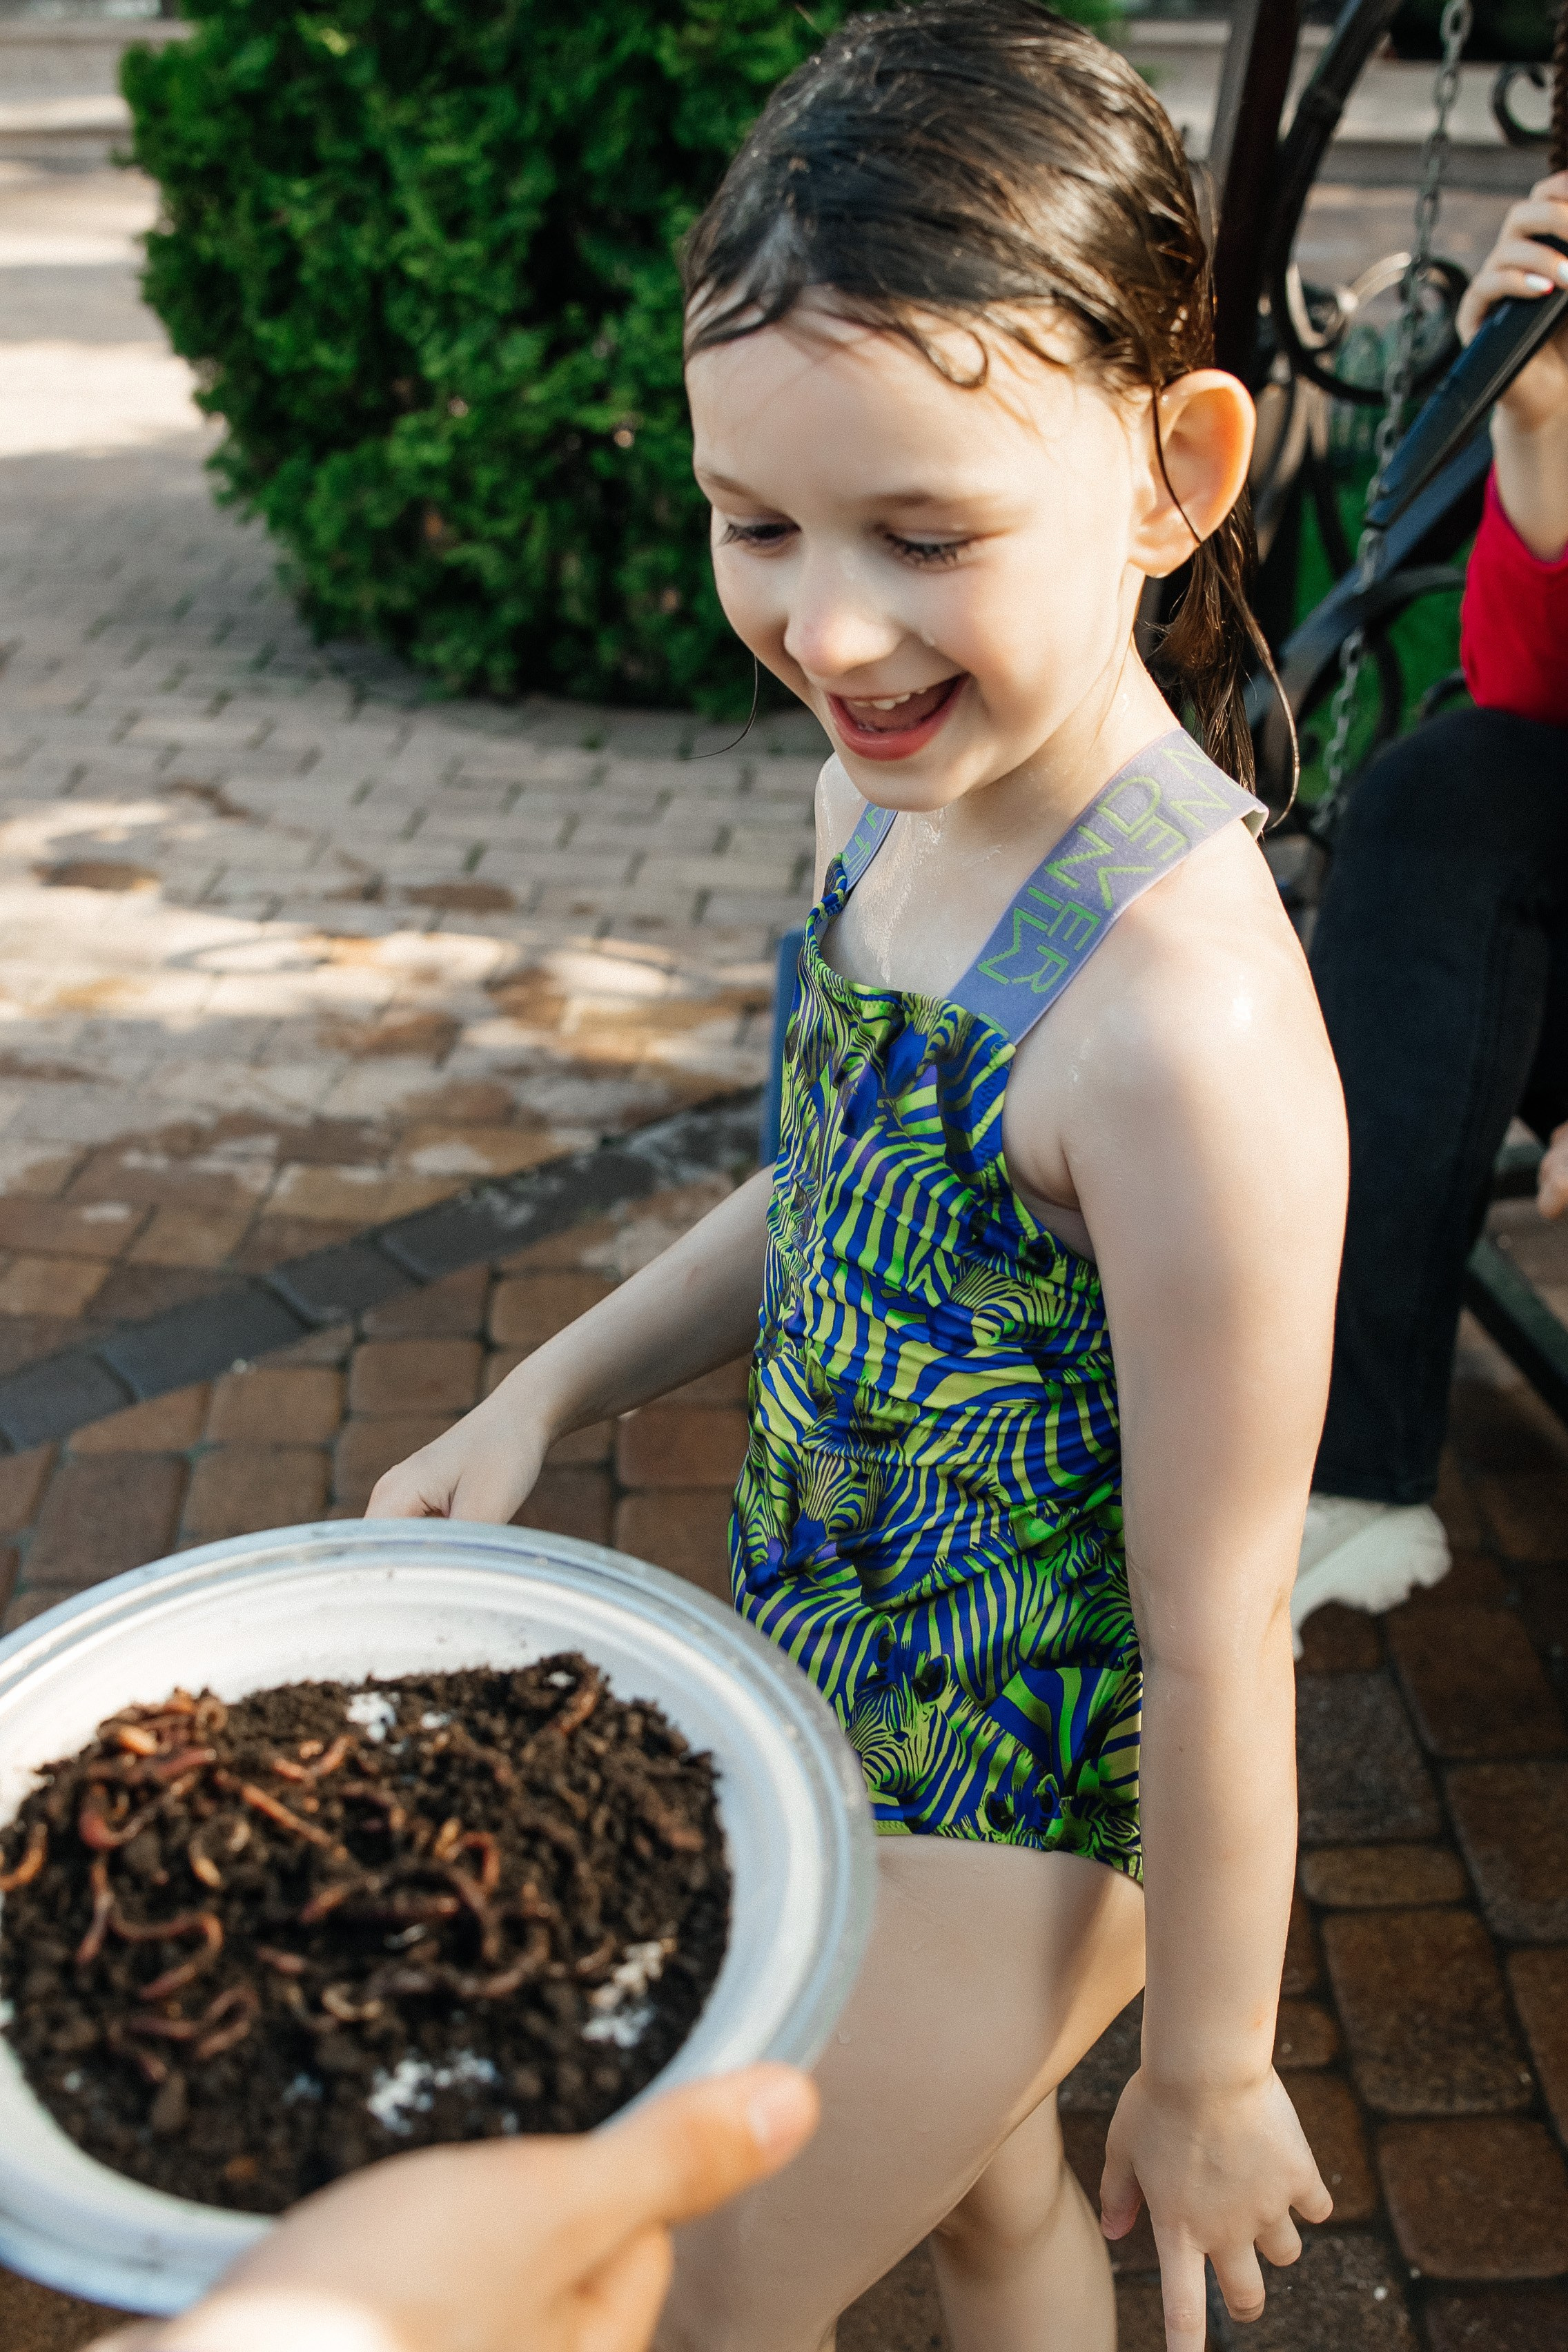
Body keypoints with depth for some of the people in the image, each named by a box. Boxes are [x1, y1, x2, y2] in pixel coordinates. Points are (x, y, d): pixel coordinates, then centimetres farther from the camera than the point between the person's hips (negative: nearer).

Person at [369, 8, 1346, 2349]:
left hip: (1016, 1795, -7)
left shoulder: (1186, 1026, -33)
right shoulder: (888, 791, -8)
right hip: (840, 1684, 7)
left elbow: (1218, 1635, -23)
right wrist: (544, 1396, 2)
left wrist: (1211, 2066, -10)